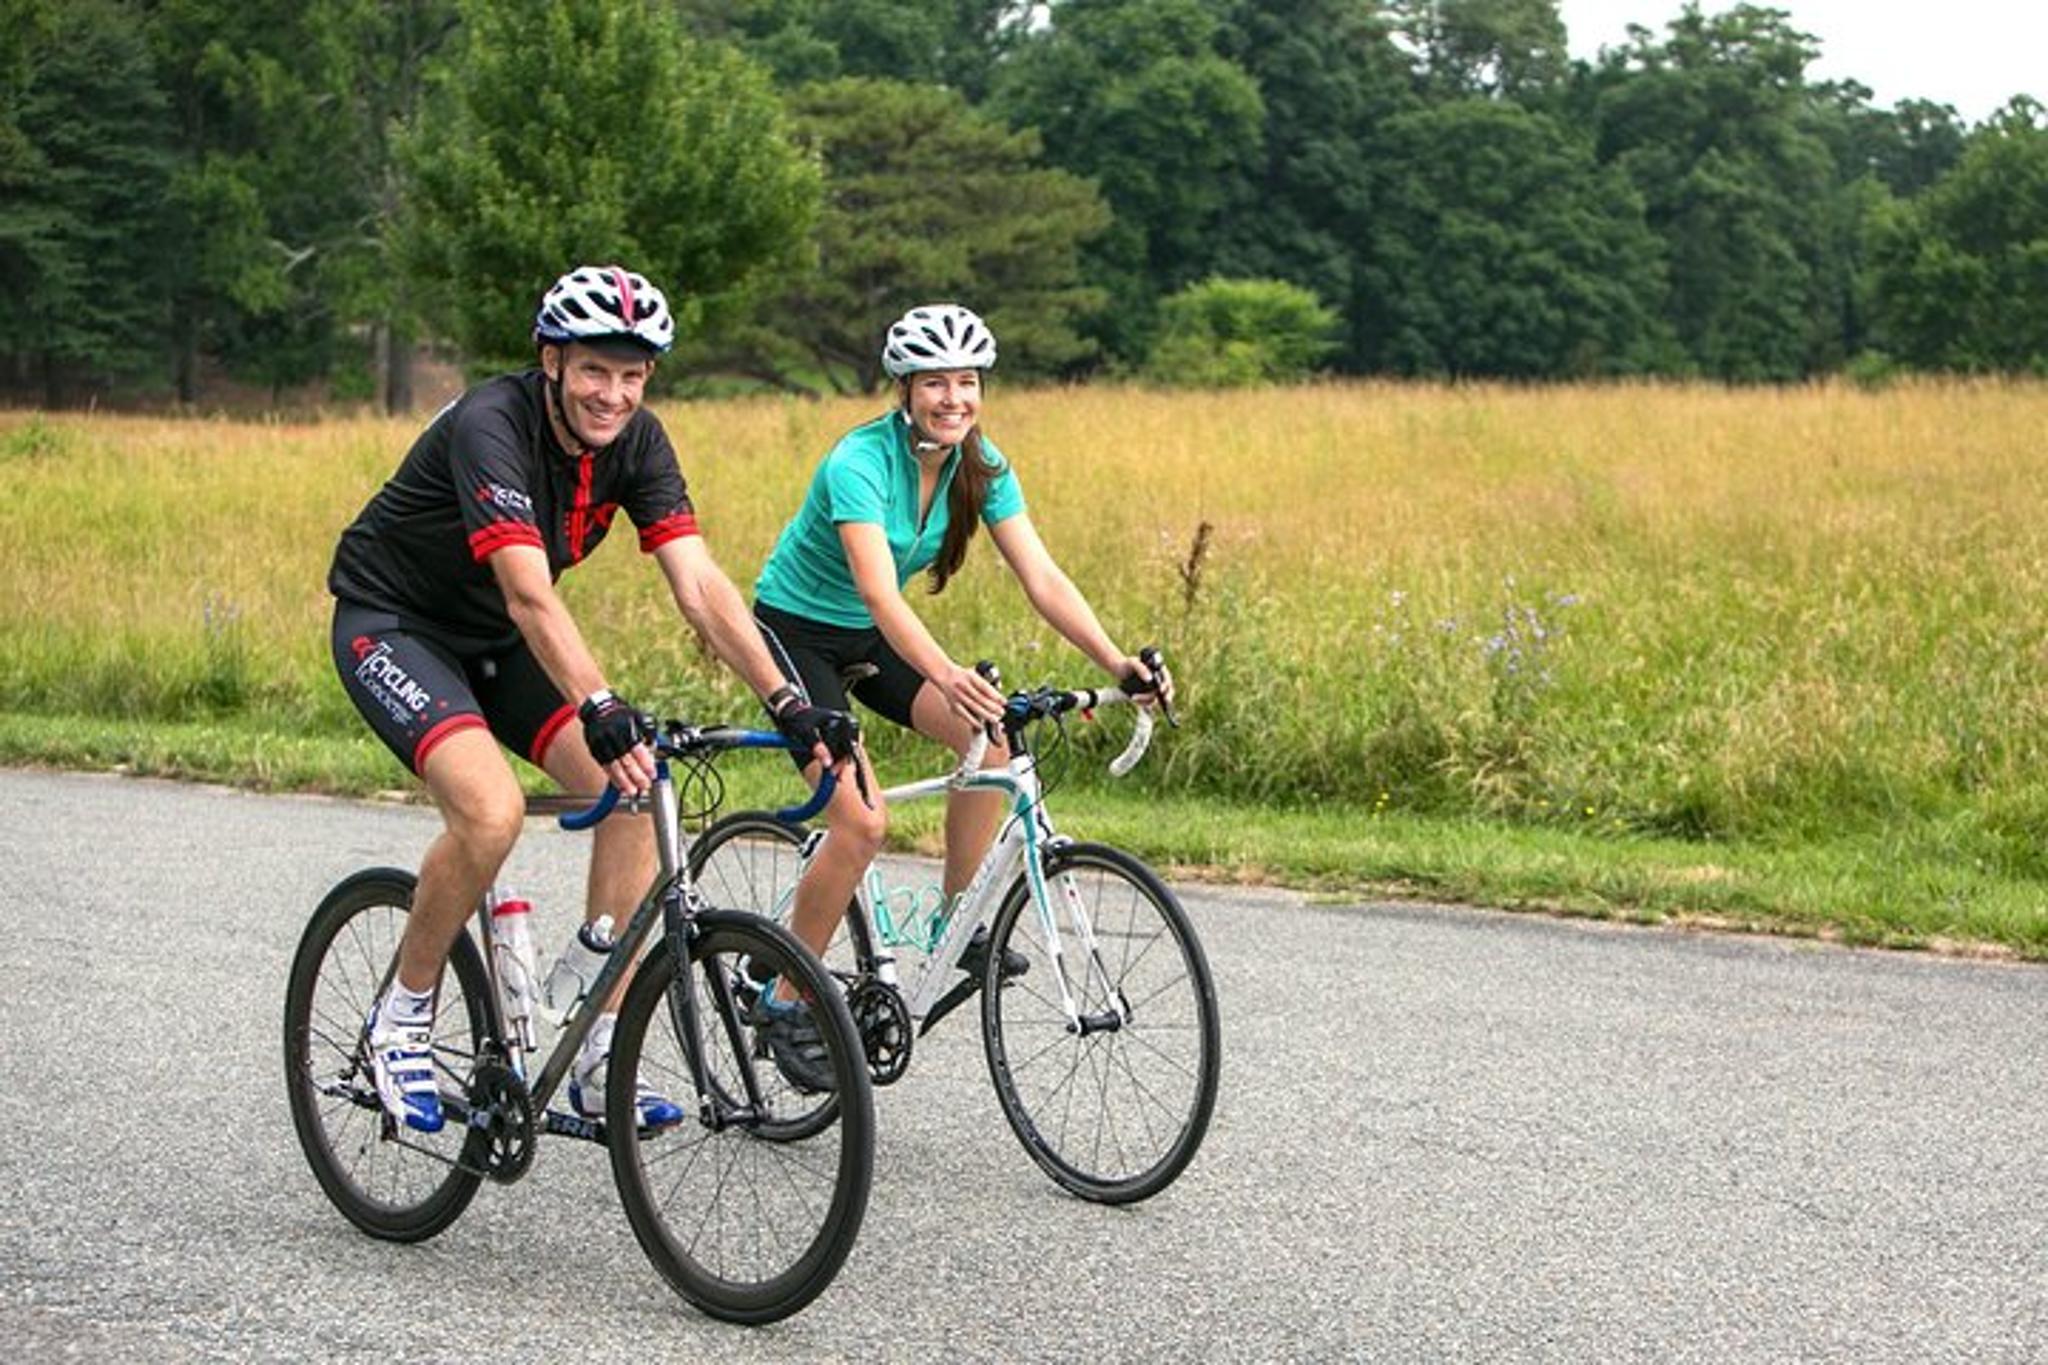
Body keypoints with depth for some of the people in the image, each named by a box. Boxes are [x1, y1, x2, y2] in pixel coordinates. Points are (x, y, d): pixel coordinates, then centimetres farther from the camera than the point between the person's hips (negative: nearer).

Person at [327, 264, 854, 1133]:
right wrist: (601, 713, -55)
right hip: (392, 624, -7)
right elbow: (530, 598, -42)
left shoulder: (635, 440, -10)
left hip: (495, 639, 7)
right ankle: (401, 1020, -6)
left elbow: (699, 584, -17)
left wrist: (787, 705, -29)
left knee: (635, 794, -12)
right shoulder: (491, 427, -30)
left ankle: (600, 1061, -6)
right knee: (491, 810, -30)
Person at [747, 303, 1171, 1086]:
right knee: (862, 822, -19)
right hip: (795, 630, -7)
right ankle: (789, 1007, -4)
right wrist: (948, 677, -58)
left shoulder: (981, 466, -10)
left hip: (870, 636, 7)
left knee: (991, 741, -16)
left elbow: (1042, 578, -14)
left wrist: (1115, 661, -27)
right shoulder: (860, 463, -30)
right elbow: (879, 591, -43)